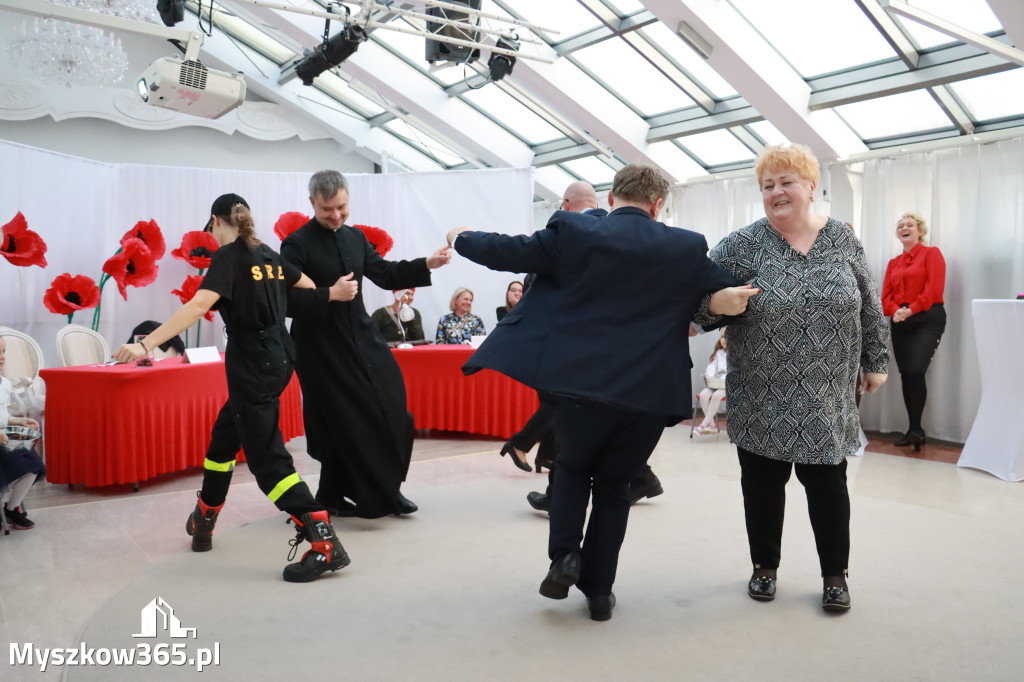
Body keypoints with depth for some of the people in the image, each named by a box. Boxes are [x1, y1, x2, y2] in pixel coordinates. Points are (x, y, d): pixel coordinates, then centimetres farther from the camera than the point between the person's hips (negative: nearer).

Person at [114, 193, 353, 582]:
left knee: (266, 457, -9)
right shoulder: (267, 255, 11)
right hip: (277, 359, 9)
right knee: (224, 434, 23)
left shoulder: (228, 256, -10)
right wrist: (332, 293, 46)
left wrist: (146, 344, -28)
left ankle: (325, 544, -15)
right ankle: (204, 519, 39)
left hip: (252, 365, -8)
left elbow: (198, 306, -24)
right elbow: (308, 287, 26)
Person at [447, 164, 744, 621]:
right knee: (614, 484, 20)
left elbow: (507, 251, 3)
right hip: (650, 394, 2)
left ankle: (564, 555, 10)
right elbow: (729, 293, 8)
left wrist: (463, 239, 20)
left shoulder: (571, 233, -3)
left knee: (572, 467, 26)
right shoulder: (685, 248, 1)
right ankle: (599, 589, 26)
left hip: (583, 386, -1)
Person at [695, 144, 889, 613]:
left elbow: (869, 306, 10)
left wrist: (875, 360, 10)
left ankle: (835, 575, 27)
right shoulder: (742, 244, -4)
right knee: (762, 481, 9)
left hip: (826, 397, 1)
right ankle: (765, 566, 29)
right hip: (762, 397, -1)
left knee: (827, 482, 9)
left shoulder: (842, 239, 4)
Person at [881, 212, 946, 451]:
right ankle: (914, 430, 12)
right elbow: (886, 295, 10)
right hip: (900, 323, 6)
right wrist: (894, 311, -10)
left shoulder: (931, 253, 3)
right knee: (905, 374, 3)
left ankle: (915, 428, -7)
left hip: (927, 320, -5)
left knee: (916, 371, -19)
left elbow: (935, 288, -10)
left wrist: (912, 309, -18)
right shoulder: (893, 263, 18)